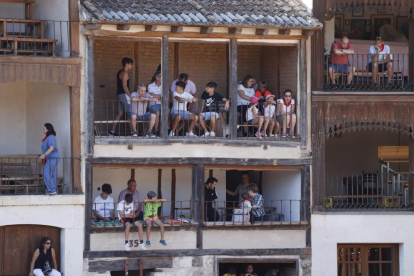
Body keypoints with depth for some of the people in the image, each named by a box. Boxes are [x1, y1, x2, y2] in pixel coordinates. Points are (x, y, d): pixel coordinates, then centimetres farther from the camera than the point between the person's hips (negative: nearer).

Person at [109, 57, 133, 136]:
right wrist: (130, 96, -13)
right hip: (124, 94, -10)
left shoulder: (120, 72, 17)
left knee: (120, 113, 8)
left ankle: (112, 131, 5)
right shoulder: (124, 73, -14)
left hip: (119, 94, 10)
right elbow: (125, 87, -19)